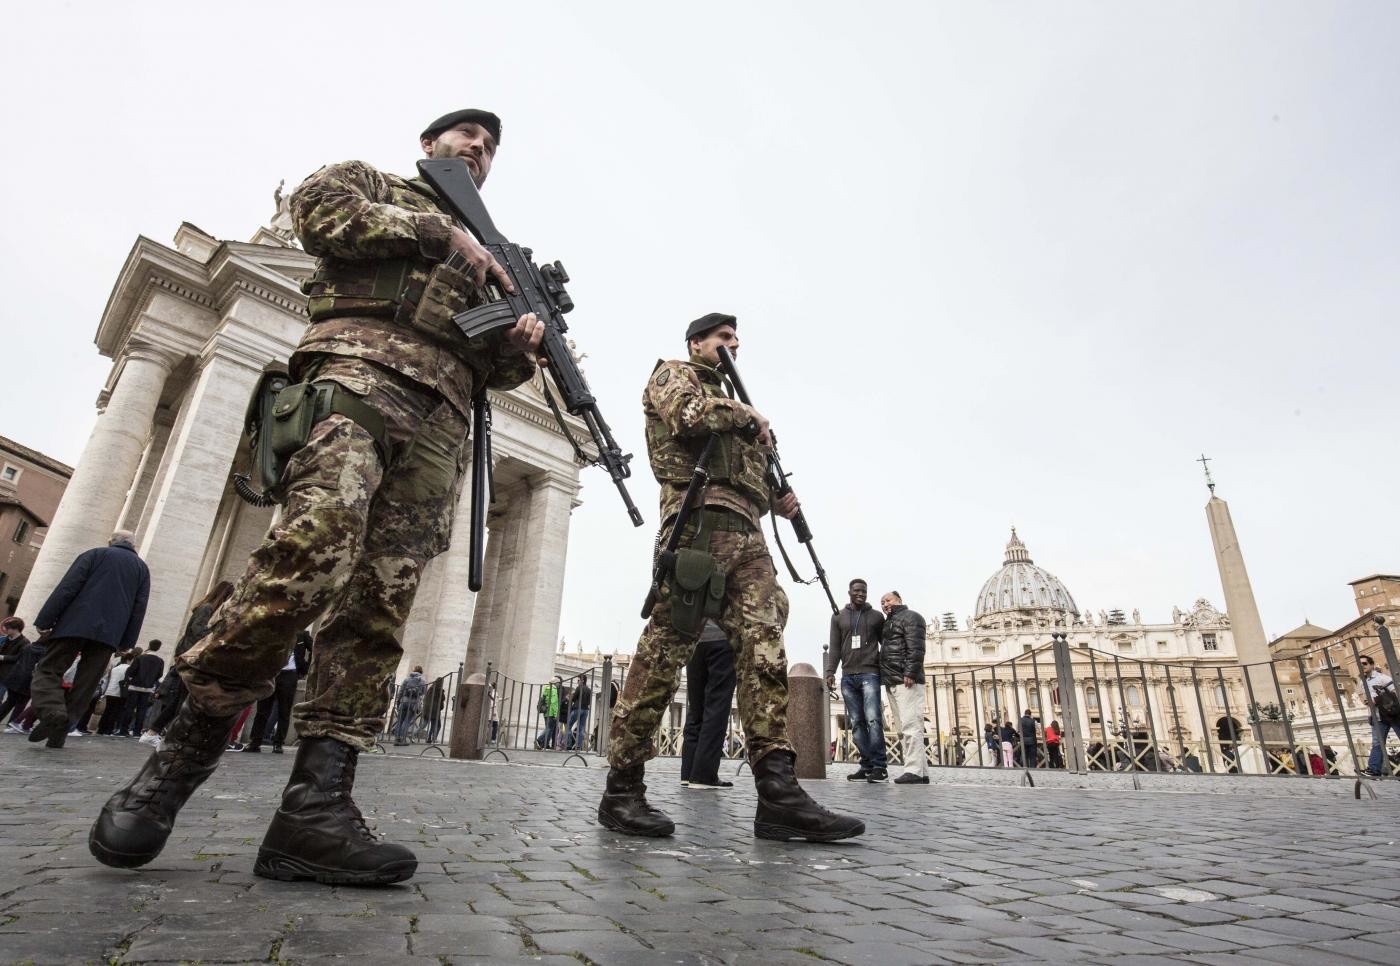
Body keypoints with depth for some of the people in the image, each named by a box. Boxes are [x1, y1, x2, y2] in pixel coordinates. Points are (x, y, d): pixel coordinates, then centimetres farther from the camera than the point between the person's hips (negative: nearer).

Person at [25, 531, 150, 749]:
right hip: (109, 633, 2)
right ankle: (59, 731, 1)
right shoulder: (142, 568, 17)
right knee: (86, 682, 7)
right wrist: (126, 642, 11)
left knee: (48, 670, 5)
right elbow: (139, 608, 10)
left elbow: (67, 588, -3)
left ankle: (52, 712, -19)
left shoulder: (95, 554, 10)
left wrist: (44, 620, -4)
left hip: (76, 624, -2)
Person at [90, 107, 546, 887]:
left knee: (379, 608, -10)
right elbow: (317, 208, 3)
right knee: (307, 558, -26)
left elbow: (494, 368, 26)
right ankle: (186, 751, -9)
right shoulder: (375, 182, 26)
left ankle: (316, 805, -14)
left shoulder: (491, 260, 35)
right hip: (362, 367, -4)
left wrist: (522, 344, 4)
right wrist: (440, 234, 4)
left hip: (440, 421, 4)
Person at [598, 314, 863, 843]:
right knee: (665, 648, -10)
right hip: (700, 520, -8)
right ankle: (622, 789, -2)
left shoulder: (730, 401, 36)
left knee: (765, 647, -6)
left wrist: (777, 497, 16)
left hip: (746, 531, 8)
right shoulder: (672, 374, 15)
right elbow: (689, 413, -10)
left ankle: (778, 792, -8)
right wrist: (746, 415, 4)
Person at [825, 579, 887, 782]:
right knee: (856, 723, 1)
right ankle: (867, 765, 4)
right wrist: (830, 671, -1)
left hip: (869, 674, -3)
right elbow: (834, 647, 11)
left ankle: (880, 766, -12)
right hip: (847, 676, 3)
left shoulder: (876, 616, 10)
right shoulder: (838, 617, 14)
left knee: (873, 719, -14)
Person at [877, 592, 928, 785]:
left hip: (906, 681, -9)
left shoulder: (910, 617, -1)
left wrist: (910, 673, -23)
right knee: (904, 728, 8)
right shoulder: (888, 623, 26)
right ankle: (921, 772, 11)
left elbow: (916, 648, -14)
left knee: (910, 726, -12)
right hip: (891, 682, 9)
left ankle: (914, 771, -13)